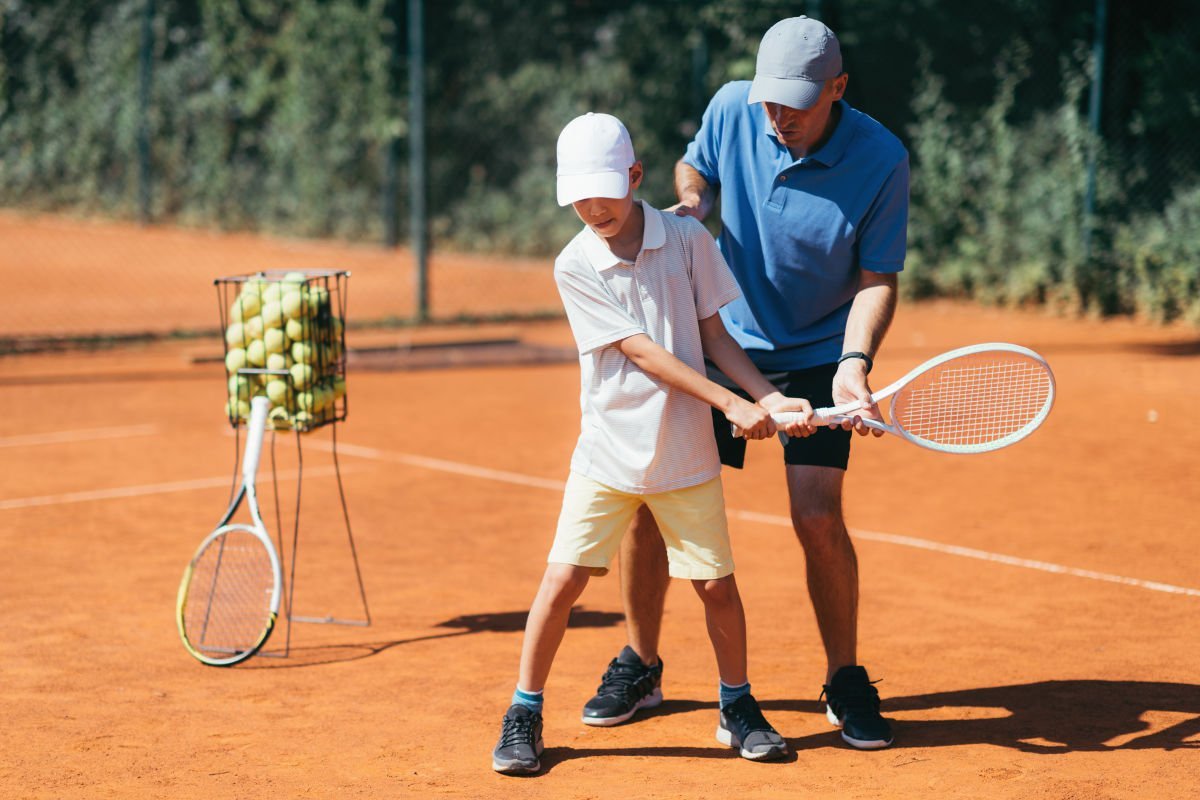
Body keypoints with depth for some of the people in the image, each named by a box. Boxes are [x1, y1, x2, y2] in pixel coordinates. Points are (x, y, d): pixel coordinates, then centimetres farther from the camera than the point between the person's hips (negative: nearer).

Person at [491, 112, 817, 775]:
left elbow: (714, 335, 5)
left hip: (686, 457, 1)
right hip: (608, 452, -1)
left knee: (716, 585, 4)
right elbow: (643, 352, -13)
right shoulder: (575, 267, -8)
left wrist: (770, 398, -8)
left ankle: (738, 709, 25)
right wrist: (731, 404, -18)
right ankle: (523, 716, 11)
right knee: (562, 579, -4)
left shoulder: (688, 240, -2)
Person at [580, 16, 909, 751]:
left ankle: (846, 682, 8)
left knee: (818, 518, -14)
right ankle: (640, 663, 19)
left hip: (817, 356, -3)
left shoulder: (881, 160, -19)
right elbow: (695, 166, 11)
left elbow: (877, 278, -14)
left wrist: (854, 362, -29)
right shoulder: (733, 108, -11)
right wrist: (691, 197, -12)